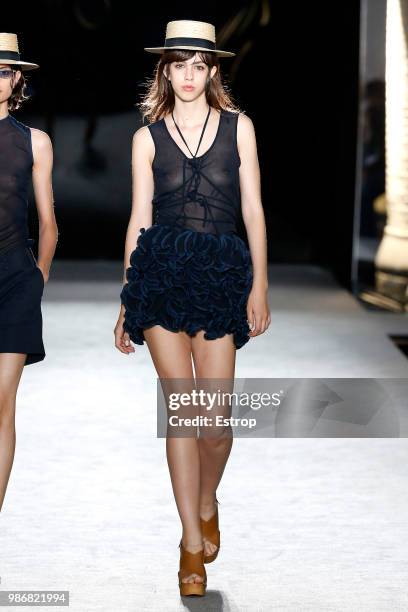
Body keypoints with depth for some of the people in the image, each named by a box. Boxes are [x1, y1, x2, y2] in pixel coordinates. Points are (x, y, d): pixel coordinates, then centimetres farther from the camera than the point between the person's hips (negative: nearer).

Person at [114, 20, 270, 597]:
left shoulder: (237, 126, 8)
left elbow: (253, 209, 7)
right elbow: (139, 218, 9)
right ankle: (192, 541, 7)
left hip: (222, 271, 0)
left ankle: (206, 503, 29)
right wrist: (127, 301, 8)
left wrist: (260, 285, 2)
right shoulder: (148, 137, 8)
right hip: (161, 269, 0)